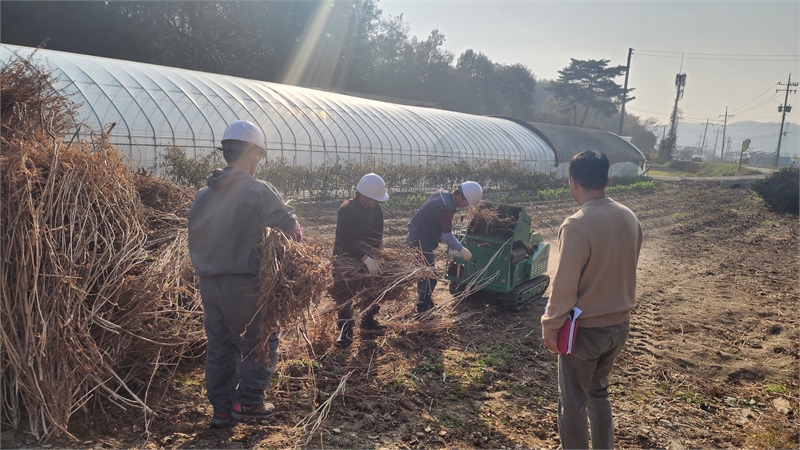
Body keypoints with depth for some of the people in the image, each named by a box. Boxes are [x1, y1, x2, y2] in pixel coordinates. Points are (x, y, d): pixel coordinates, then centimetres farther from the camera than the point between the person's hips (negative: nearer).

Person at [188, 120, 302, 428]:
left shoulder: (203, 195, 8)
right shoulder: (258, 190, -12)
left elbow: (194, 242, 13)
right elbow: (291, 227, -13)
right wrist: (293, 231, 8)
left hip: (208, 284, 7)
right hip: (243, 285, -6)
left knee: (220, 345, 15)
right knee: (262, 339, 10)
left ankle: (222, 410, 22)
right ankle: (247, 403, 12)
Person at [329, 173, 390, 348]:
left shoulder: (377, 209, -8)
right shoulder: (346, 210, -27)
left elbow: (377, 237, -1)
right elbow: (345, 241, -33)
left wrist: (375, 257, -17)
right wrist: (366, 259, -41)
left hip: (367, 255, 6)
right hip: (346, 256, -6)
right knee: (344, 293, -9)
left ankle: (368, 320, 32)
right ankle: (345, 329, 1)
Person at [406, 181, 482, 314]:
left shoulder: (442, 194, 2)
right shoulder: (446, 208, -28)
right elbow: (447, 235, -21)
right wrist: (461, 249, -8)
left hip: (417, 237, 10)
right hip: (421, 242, -10)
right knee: (430, 277, -3)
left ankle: (422, 300, 34)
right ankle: (423, 307, 5)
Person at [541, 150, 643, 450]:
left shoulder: (577, 226, -25)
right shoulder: (629, 218, -2)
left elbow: (564, 286, -22)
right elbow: (627, 270, 10)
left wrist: (550, 327, -9)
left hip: (585, 330, -7)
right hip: (619, 325, 7)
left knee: (573, 403, 10)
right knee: (599, 392, 25)